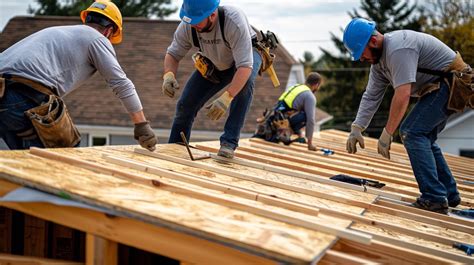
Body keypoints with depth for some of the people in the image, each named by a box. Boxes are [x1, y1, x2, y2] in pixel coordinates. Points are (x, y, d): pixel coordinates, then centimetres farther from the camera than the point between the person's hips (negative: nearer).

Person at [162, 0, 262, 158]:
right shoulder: (186, 26, -28)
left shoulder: (234, 21, -42)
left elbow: (245, 66, -46)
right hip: (214, 64, 4)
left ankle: (229, 142, -31)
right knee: (186, 104, -3)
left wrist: (226, 98, -55)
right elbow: (173, 54, -13)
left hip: (247, 54, -4)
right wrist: (169, 75, -35)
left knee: (245, 81, -38)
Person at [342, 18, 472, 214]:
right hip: (439, 88, 11)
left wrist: (387, 134, -28)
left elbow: (402, 94, -32)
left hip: (450, 85, -11)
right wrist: (356, 128, -3)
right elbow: (371, 97, 8)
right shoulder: (378, 60, 8)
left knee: (411, 132, -17)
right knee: (423, 138, 16)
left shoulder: (398, 48, -26)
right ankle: (449, 194, 24)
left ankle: (434, 200, -19)